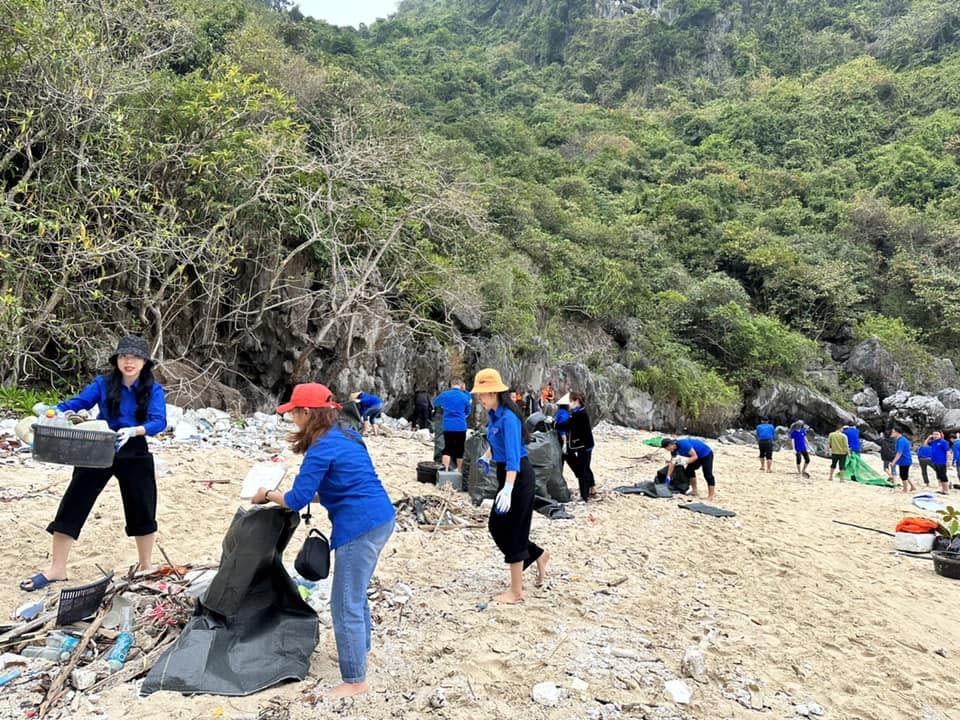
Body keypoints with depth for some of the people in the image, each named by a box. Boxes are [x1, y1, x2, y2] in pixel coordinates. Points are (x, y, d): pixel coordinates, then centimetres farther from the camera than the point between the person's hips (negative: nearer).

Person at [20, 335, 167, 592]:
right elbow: (78, 402, -10)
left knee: (142, 511, 9)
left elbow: (159, 422, -17)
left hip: (134, 455, -1)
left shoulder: (153, 390, -7)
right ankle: (57, 569, 15)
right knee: (72, 505, 1)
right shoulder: (103, 384, -1)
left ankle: (145, 566, 29)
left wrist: (134, 431, -35)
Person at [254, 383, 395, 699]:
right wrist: (310, 494, 18)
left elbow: (297, 500, -13)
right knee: (356, 593, 25)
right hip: (380, 518, 10)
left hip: (360, 526, -10)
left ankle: (355, 680, 14)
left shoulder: (322, 448, -16)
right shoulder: (344, 434, 12)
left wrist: (268, 494, 5)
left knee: (345, 604, 3)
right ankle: (359, 649, 43)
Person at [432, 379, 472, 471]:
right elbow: (468, 411, 13)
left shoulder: (444, 394, 0)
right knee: (459, 450, 10)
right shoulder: (465, 396, -2)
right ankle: (459, 471, 18)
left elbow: (435, 403, 19)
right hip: (461, 427, -1)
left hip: (448, 427, 1)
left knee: (447, 449, 3)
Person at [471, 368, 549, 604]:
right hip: (505, 475, 9)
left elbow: (513, 456, -33)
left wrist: (507, 489, -42)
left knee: (512, 531, 0)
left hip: (518, 477, -9)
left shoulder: (508, 417, -23)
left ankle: (516, 592, 13)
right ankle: (538, 555, 34)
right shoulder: (493, 414, 3)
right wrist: (487, 456, 40)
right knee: (496, 525, 15)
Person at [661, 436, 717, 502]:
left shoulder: (683, 444, -33)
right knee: (689, 470, 8)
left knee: (707, 474, -14)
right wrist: (668, 477, 0)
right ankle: (695, 491, 15)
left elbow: (695, 456, -30)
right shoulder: (673, 449, -5)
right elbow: (672, 463, 0)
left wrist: (685, 462, -37)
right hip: (698, 456, 9)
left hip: (706, 454, -9)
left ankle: (712, 495, -13)